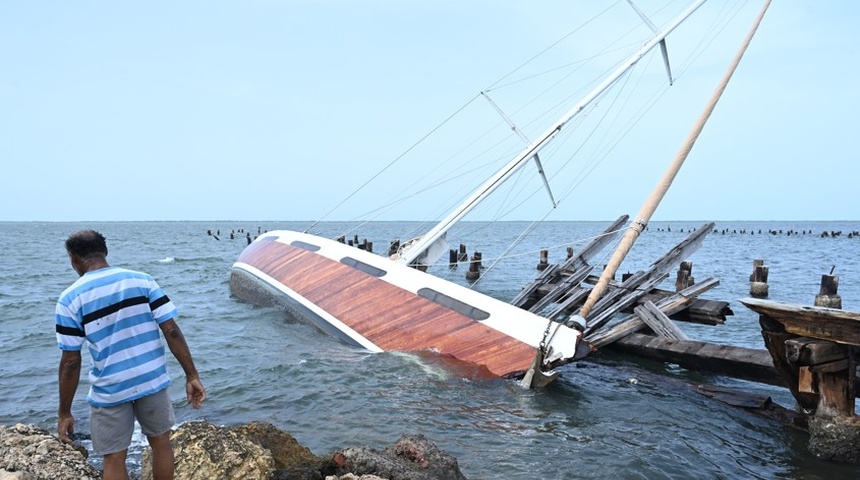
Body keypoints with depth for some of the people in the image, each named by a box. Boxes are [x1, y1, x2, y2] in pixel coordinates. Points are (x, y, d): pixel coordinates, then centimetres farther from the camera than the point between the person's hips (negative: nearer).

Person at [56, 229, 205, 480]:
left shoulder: (70, 298, -8)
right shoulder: (142, 280, -4)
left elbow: (71, 361, -9)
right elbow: (171, 330, -9)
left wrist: (64, 412, 0)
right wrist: (192, 376, -4)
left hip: (109, 391, -2)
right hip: (153, 381, 2)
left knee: (114, 459, 13)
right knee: (161, 443, 20)